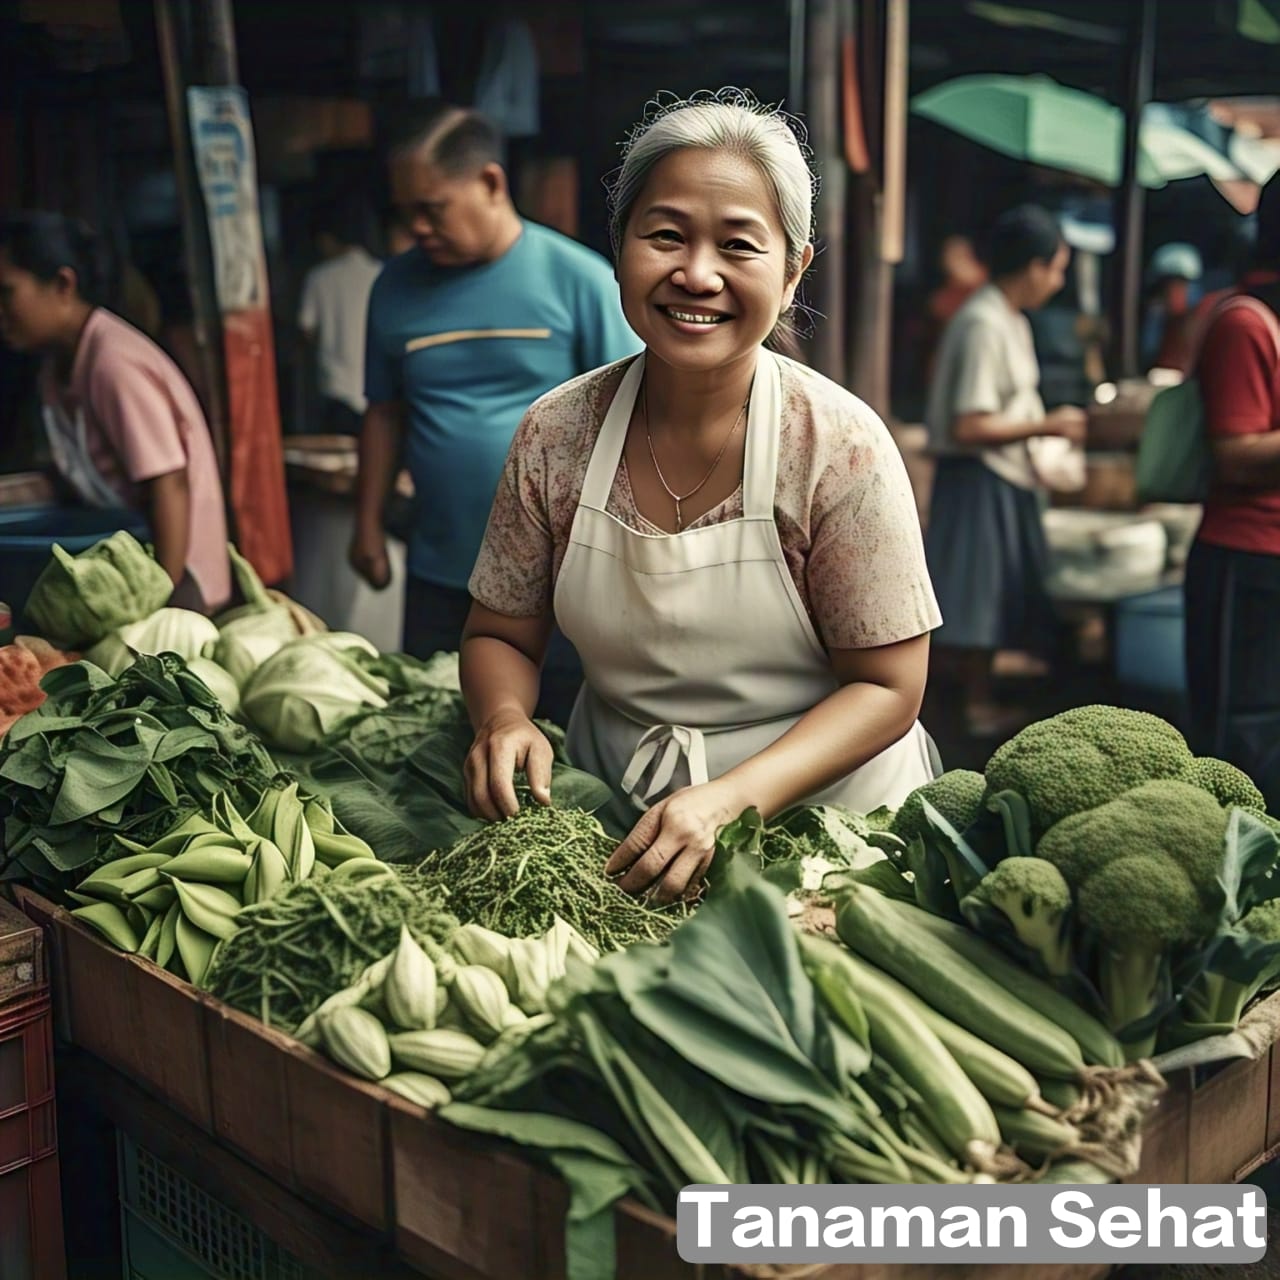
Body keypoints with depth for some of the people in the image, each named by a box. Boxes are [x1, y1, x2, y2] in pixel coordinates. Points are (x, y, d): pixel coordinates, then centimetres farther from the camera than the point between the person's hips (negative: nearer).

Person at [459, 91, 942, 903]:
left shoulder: (840, 447, -13)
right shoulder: (555, 436, -4)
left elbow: (886, 687, -9)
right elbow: (501, 634, 7)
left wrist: (729, 802, -23)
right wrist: (505, 720, -16)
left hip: (819, 814, -3)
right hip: (616, 819, 4)